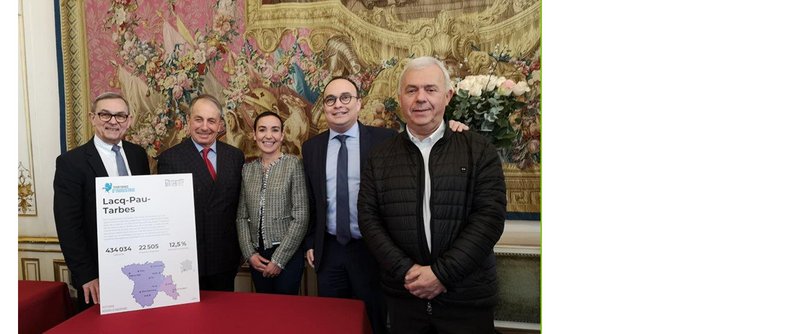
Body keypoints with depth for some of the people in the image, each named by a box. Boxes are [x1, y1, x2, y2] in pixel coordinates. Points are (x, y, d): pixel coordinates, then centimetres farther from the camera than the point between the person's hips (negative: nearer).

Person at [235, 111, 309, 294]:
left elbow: (301, 217, -11)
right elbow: (242, 216, 8)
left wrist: (279, 259, -11)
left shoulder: (293, 164, -8)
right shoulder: (247, 169, 6)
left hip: (287, 254, -4)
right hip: (257, 256, 4)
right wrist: (250, 253, -3)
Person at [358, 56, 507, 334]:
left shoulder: (479, 151, -3)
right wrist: (405, 270, -12)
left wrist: (442, 273, -15)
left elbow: (490, 216, -9)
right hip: (402, 295, 2)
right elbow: (368, 218, 0)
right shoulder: (379, 159, 3)